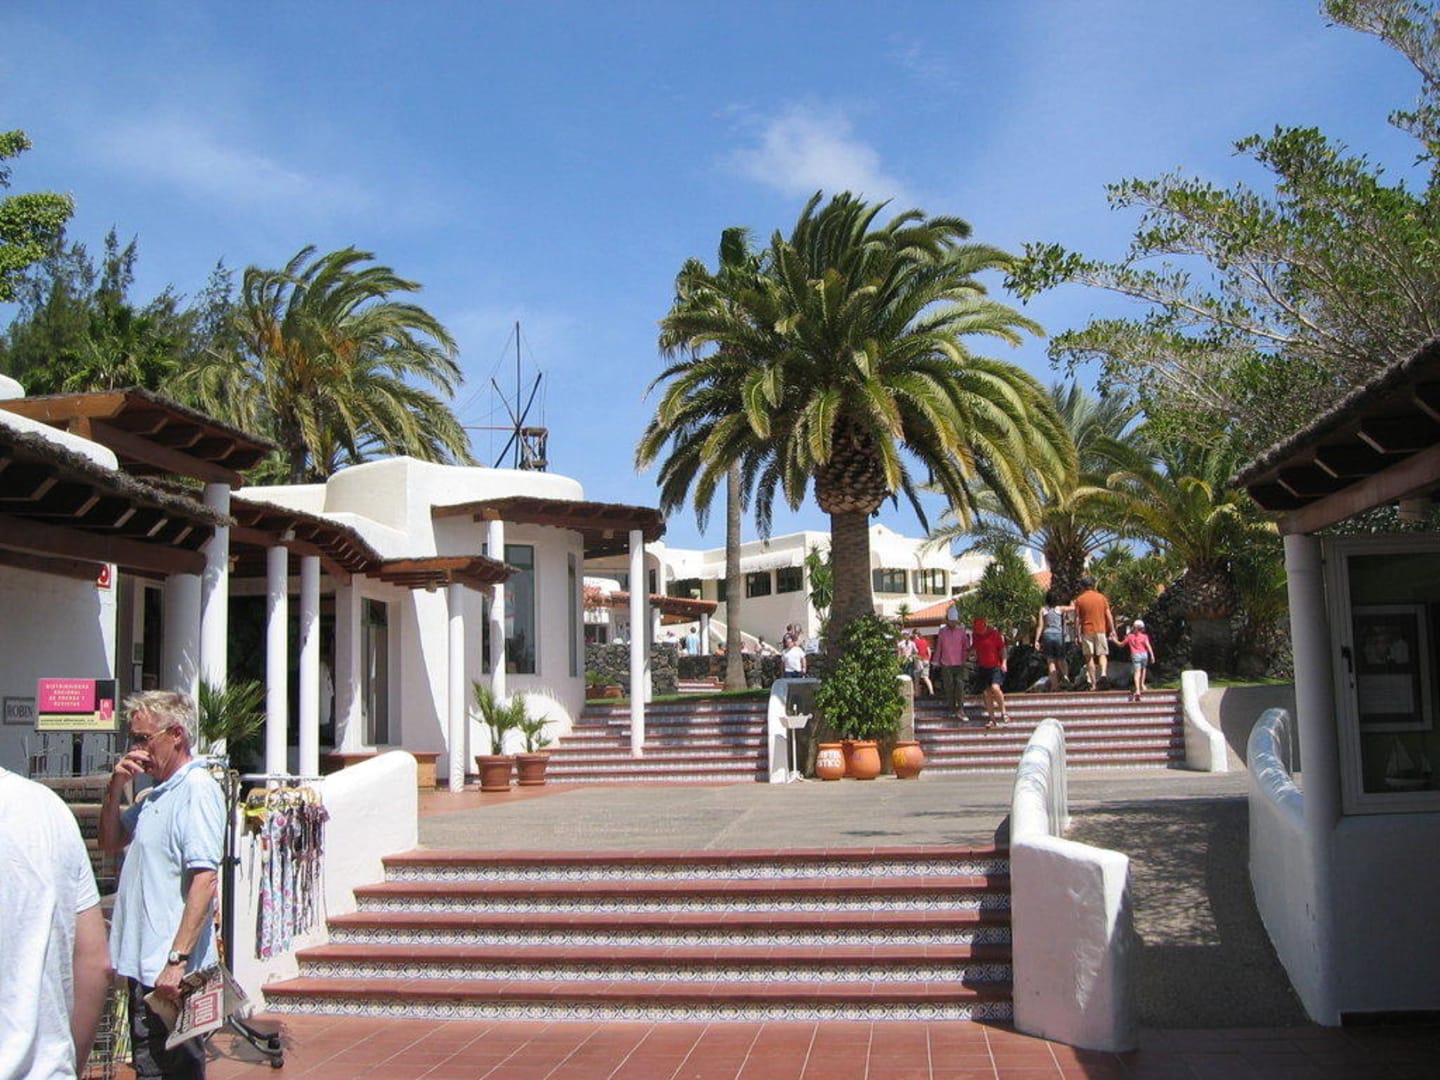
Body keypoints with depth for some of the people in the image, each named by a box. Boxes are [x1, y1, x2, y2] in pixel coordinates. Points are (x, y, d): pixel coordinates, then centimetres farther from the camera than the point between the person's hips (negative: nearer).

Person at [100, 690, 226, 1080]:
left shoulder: (197, 789, -16)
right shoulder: (156, 795, 15)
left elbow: (204, 882, -24)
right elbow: (110, 842, 24)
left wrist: (177, 960, -27)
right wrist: (115, 788, 7)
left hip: (169, 971, -10)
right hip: (143, 964, 10)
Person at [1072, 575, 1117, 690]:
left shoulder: (1079, 599, -1)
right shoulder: (1101, 597, 5)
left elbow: (1077, 618, -2)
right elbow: (1109, 615, 2)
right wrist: (1112, 630, 7)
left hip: (1086, 631, -1)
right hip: (1100, 630, 1)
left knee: (1089, 657, 5)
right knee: (1102, 654, 9)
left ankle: (1093, 683, 3)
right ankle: (1103, 673, -19)